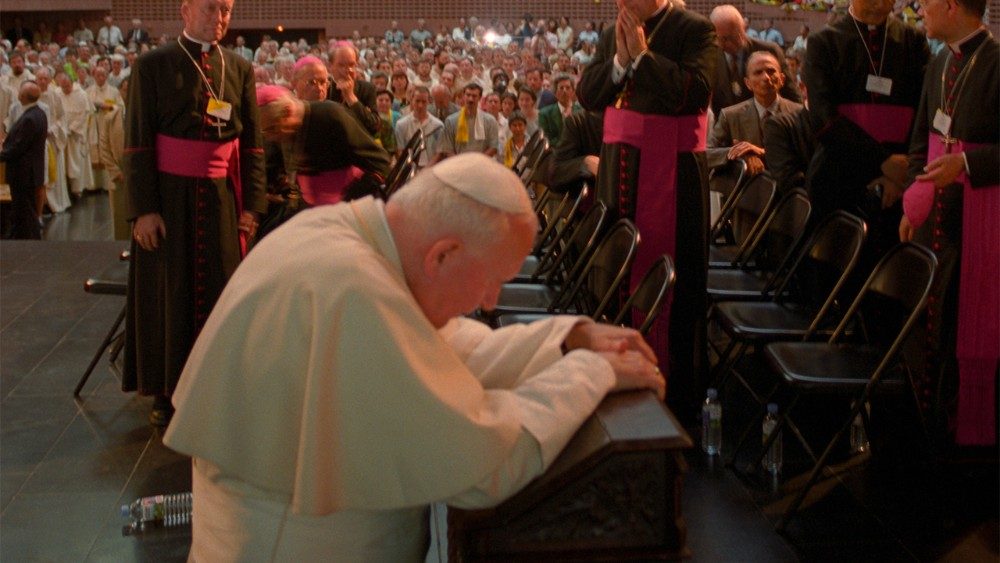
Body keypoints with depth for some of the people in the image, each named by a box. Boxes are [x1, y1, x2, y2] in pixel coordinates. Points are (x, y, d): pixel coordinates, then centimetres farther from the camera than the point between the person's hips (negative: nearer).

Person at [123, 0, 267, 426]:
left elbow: (252, 144, 8)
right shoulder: (152, 66, -2)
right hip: (169, 198, -3)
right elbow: (137, 143, -5)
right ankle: (166, 393, 16)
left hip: (221, 198, 3)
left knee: (221, 292, 5)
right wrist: (143, 210, -11)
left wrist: (252, 204, 1)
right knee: (169, 294, 5)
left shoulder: (240, 70, 8)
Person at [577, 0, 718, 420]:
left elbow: (695, 90, -19)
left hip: (672, 170, -6)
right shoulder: (612, 34, 12)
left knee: (673, 285, -2)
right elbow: (587, 96, 5)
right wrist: (619, 60, -9)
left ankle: (678, 396, 8)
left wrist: (642, 55, -15)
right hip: (619, 168, 6)